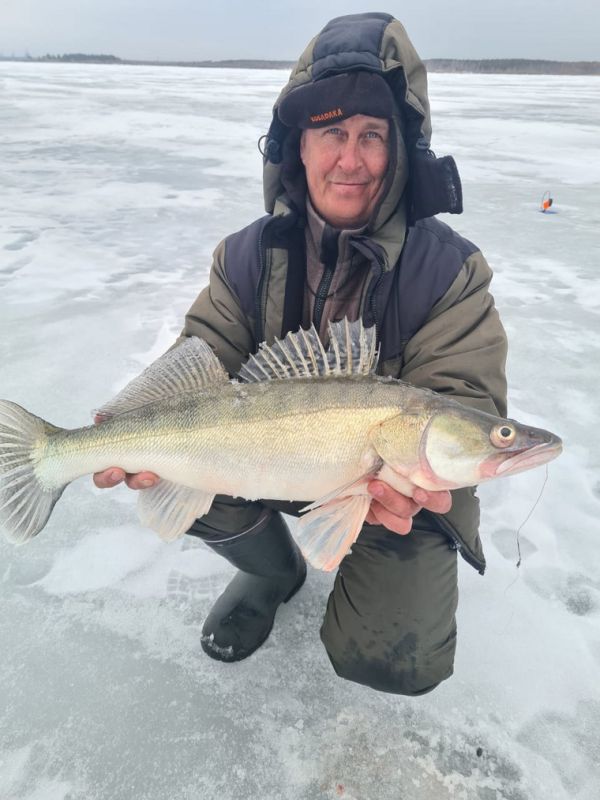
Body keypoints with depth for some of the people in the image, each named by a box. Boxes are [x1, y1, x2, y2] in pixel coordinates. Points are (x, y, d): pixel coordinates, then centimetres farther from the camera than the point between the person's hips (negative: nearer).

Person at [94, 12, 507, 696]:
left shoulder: (449, 269, -15)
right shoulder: (249, 255, -7)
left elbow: (465, 401, -19)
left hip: (400, 486, -2)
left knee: (393, 662, -13)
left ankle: (372, 567, 26)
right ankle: (275, 572, 11)